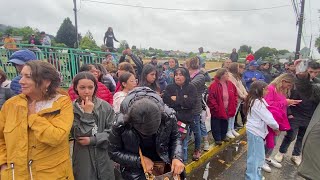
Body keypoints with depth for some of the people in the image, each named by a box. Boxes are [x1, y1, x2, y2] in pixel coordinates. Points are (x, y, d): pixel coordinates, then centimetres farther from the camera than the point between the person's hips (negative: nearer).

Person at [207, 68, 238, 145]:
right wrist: (216, 108, -21)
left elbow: (235, 95, 12)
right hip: (217, 111, -6)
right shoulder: (214, 85, -20)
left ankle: (223, 136, 41)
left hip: (227, 111, 7)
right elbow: (211, 98, -22)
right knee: (216, 126, 8)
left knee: (225, 124, 22)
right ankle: (217, 139, 25)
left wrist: (234, 105, 4)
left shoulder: (230, 84, 1)